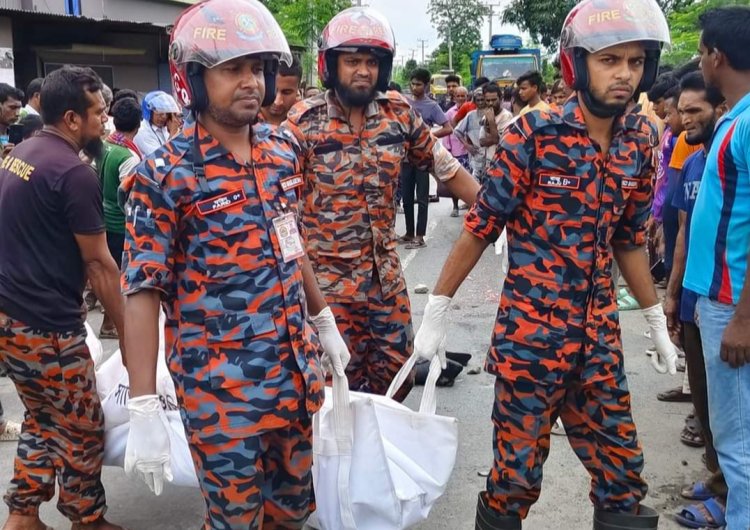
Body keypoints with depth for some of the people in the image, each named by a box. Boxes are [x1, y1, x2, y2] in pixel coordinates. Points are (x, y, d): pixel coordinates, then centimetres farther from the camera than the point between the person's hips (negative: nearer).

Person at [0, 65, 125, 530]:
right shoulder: (75, 173, -18)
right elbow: (99, 265, -14)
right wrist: (127, 329, -5)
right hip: (47, 328, -9)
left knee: (43, 421, 22)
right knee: (82, 433, 8)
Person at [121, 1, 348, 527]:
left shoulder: (283, 149, 4)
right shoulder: (165, 174, -14)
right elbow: (143, 292, -15)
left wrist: (324, 321, 20)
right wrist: (144, 410, -18)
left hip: (296, 370, 6)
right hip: (221, 386, -5)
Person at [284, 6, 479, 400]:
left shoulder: (398, 113, 0)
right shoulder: (303, 123, -10)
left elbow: (446, 169, 8)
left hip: (386, 272, 4)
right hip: (329, 278, -4)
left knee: (397, 374, 12)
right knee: (339, 383, 5)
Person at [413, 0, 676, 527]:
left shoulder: (640, 140, 3)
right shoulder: (534, 134, -13)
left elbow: (629, 239, 13)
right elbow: (481, 226, -9)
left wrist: (658, 320, 17)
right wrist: (437, 309, -7)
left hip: (600, 334, 5)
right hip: (530, 331, -5)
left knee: (623, 471, 12)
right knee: (518, 473, 8)